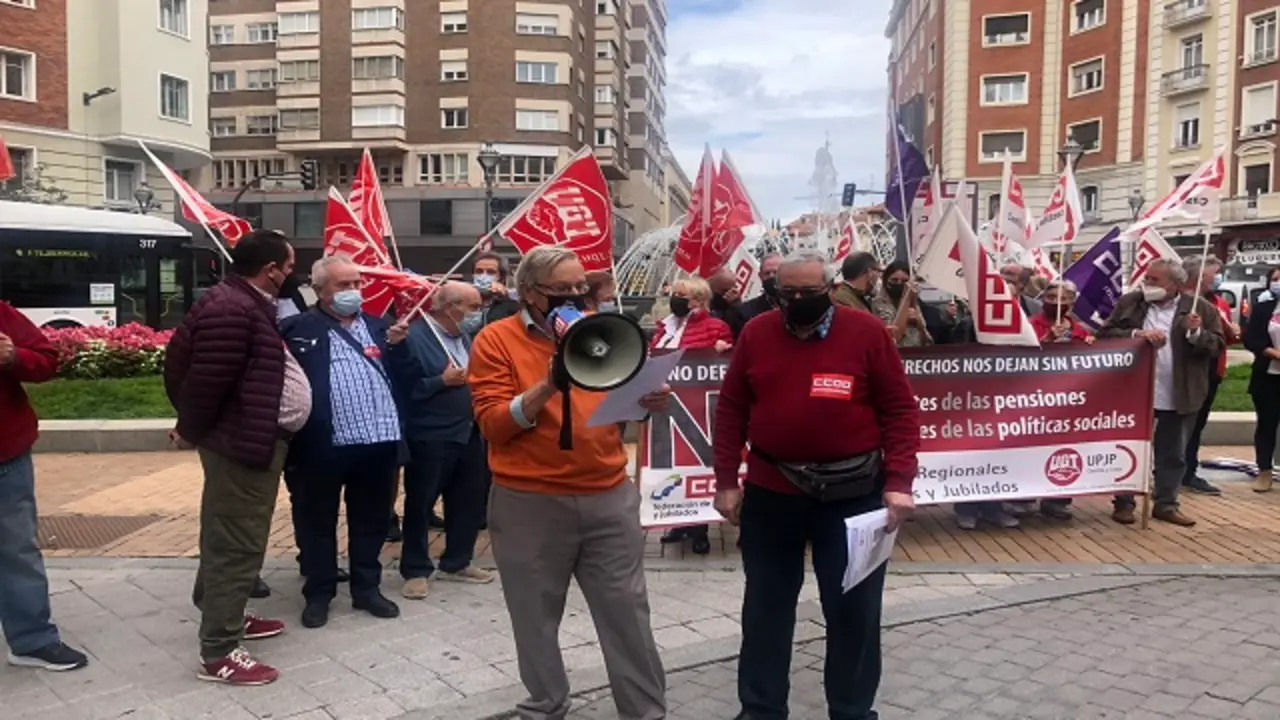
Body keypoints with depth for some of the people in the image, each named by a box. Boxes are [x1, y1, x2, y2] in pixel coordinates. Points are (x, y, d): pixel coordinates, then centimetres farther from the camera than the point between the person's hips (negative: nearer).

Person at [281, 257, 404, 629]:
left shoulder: (378, 326, 16)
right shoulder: (298, 329, 2)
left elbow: (400, 378, 14)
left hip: (379, 442, 4)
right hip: (324, 445, -3)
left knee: (371, 520, 14)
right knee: (318, 522, 9)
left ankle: (367, 588, 28)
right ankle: (318, 594, 24)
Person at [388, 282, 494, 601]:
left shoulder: (465, 337, 13)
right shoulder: (414, 336, -13)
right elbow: (403, 387, -19)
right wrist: (442, 381, -21)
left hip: (469, 434, 8)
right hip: (429, 439, -8)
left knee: (469, 502, 14)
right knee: (419, 505, 5)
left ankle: (456, 563, 29)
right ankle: (416, 570, 17)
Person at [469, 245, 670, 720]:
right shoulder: (497, 340, -5)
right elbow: (492, 424, -10)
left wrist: (650, 399, -8)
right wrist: (547, 387, -23)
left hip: (610, 498, 3)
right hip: (530, 505, -2)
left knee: (627, 612, 10)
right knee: (537, 618, 13)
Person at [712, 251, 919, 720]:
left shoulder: (866, 332, -4)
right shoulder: (756, 334, 2)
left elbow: (900, 410, -4)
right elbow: (731, 410, 4)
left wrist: (899, 481, -12)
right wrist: (726, 480, 0)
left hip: (853, 492, -2)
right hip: (770, 491, 2)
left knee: (854, 608, 9)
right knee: (766, 606, 13)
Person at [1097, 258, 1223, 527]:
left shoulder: (1200, 308, -1)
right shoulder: (1129, 303, 2)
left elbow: (1217, 346, -1)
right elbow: (1105, 334, -1)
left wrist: (1197, 334, -19)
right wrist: (1136, 334, -16)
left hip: (1179, 396, 0)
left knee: (1173, 453, 10)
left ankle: (1166, 504, 23)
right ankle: (1124, 503, 18)